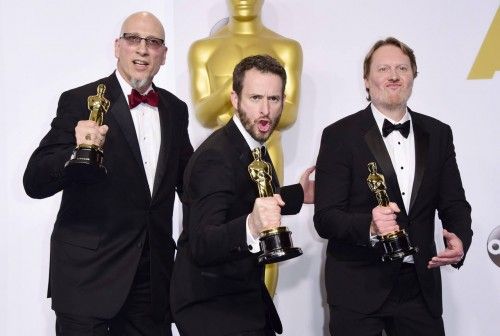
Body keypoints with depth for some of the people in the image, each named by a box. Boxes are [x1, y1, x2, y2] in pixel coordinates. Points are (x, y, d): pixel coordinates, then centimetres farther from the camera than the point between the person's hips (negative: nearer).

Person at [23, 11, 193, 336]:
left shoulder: (175, 109, 9)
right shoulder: (80, 102, -7)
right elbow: (35, 182, -13)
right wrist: (77, 151, -31)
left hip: (154, 274, 5)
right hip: (88, 272, -5)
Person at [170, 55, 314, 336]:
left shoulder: (252, 147, 5)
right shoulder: (215, 157, -23)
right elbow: (201, 247, -34)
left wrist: (298, 194, 19)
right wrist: (251, 227, -50)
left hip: (246, 297, 9)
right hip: (212, 308, -9)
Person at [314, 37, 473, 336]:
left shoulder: (438, 134, 7)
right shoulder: (340, 135, -5)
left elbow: (454, 204, 8)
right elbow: (325, 218, -10)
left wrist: (460, 240, -14)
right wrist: (370, 226, -29)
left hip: (421, 285, 4)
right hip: (359, 287, -3)